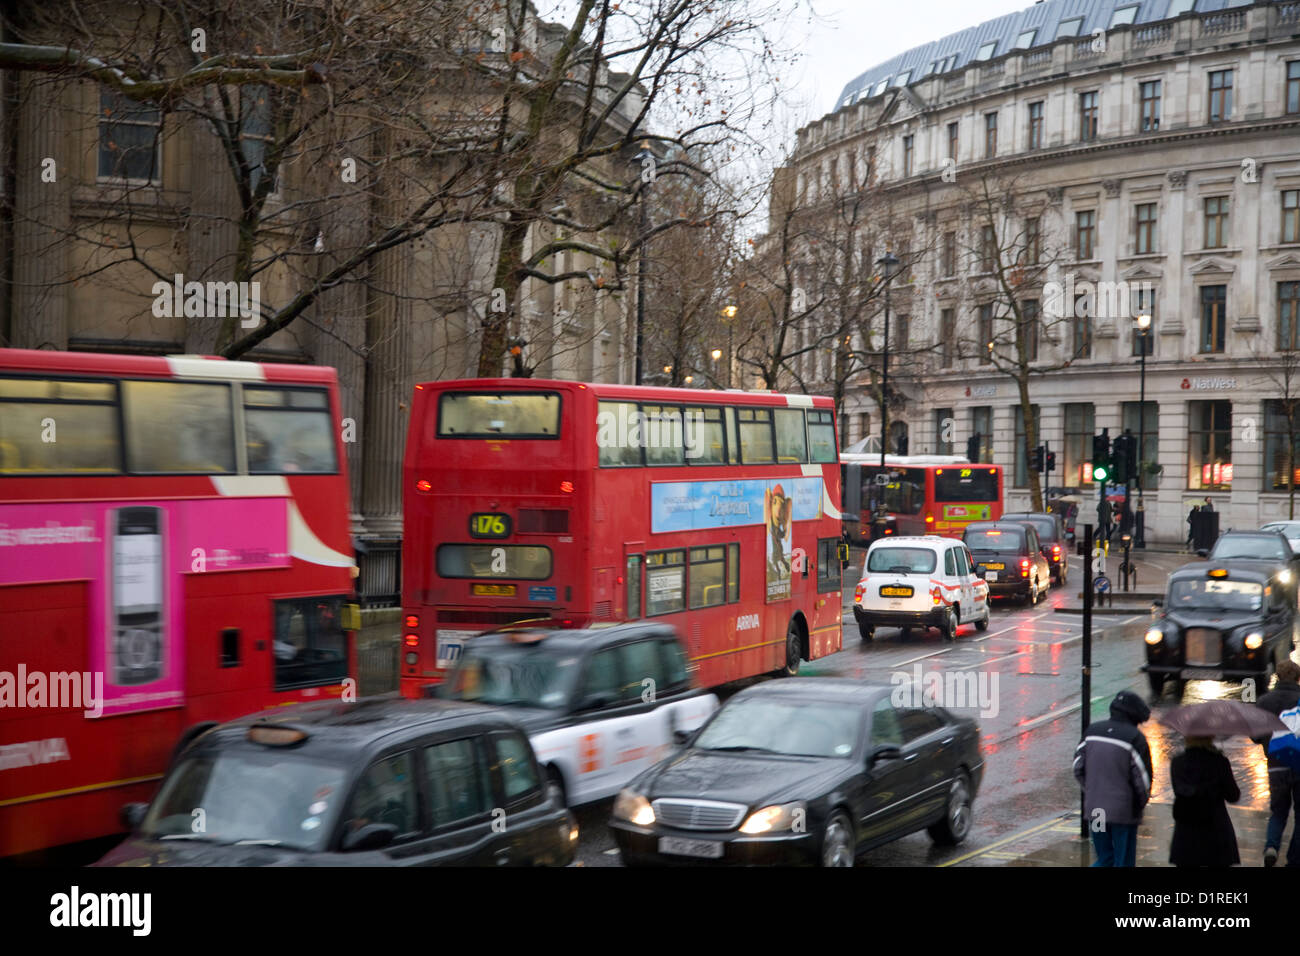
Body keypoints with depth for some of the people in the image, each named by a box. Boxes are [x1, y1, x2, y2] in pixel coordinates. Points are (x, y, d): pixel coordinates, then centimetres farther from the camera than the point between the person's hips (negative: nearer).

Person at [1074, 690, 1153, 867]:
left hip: (1094, 808, 5)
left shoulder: (1091, 731, 3)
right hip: (1124, 812, -4)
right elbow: (1142, 779, -11)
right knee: (1124, 862, 8)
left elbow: (1078, 769, 7)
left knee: (1105, 860, 18)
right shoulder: (1135, 738, -13)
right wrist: (1141, 804, 7)